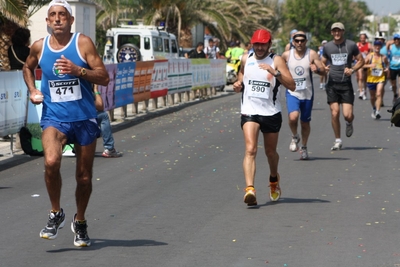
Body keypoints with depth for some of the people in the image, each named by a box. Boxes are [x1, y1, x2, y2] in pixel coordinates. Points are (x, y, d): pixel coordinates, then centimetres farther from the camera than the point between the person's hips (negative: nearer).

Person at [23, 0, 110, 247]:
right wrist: (33, 91, 8)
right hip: (54, 117, 0)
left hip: (84, 118, 0)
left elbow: (104, 78, -9)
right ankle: (56, 214, -6)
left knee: (84, 176, 8)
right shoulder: (39, 47, 2)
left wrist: (78, 71, -23)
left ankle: (80, 222, 32)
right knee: (51, 161, -27)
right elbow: (28, 68, 25)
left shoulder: (83, 43, -6)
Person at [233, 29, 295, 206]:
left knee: (270, 152, 15)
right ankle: (249, 189, -29)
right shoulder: (246, 60, 6)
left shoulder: (276, 61, -6)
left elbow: (292, 86, -14)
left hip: (271, 112, -1)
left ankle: (274, 180, 44)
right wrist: (238, 85, 2)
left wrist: (275, 72, -27)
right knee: (250, 149, -18)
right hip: (249, 111, 1)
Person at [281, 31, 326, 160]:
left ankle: (304, 148, 30)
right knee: (293, 117, -24)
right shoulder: (286, 55, 0)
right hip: (292, 92, 0)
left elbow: (323, 71, -8)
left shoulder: (312, 54, -4)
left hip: (307, 93, 1)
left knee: (305, 122, 10)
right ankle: (295, 137, 5)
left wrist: (317, 69, -30)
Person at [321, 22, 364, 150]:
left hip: (346, 84, -1)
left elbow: (361, 60, 7)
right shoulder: (327, 46, 6)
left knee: (347, 115, -9)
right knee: (335, 113, -6)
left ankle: (349, 123, 29)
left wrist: (352, 69, -10)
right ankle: (337, 141, 8)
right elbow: (323, 63, 17)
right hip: (332, 84, 1)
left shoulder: (351, 45, 0)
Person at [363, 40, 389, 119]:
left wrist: (387, 68, -1)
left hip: (380, 78, -1)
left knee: (379, 94, -20)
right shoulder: (369, 56, 0)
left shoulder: (383, 57, 2)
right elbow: (362, 65, -2)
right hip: (371, 78, 1)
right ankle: (374, 109, 39)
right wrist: (369, 65, -19)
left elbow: (387, 64, 20)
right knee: (372, 97, 14)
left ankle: (378, 111, -26)